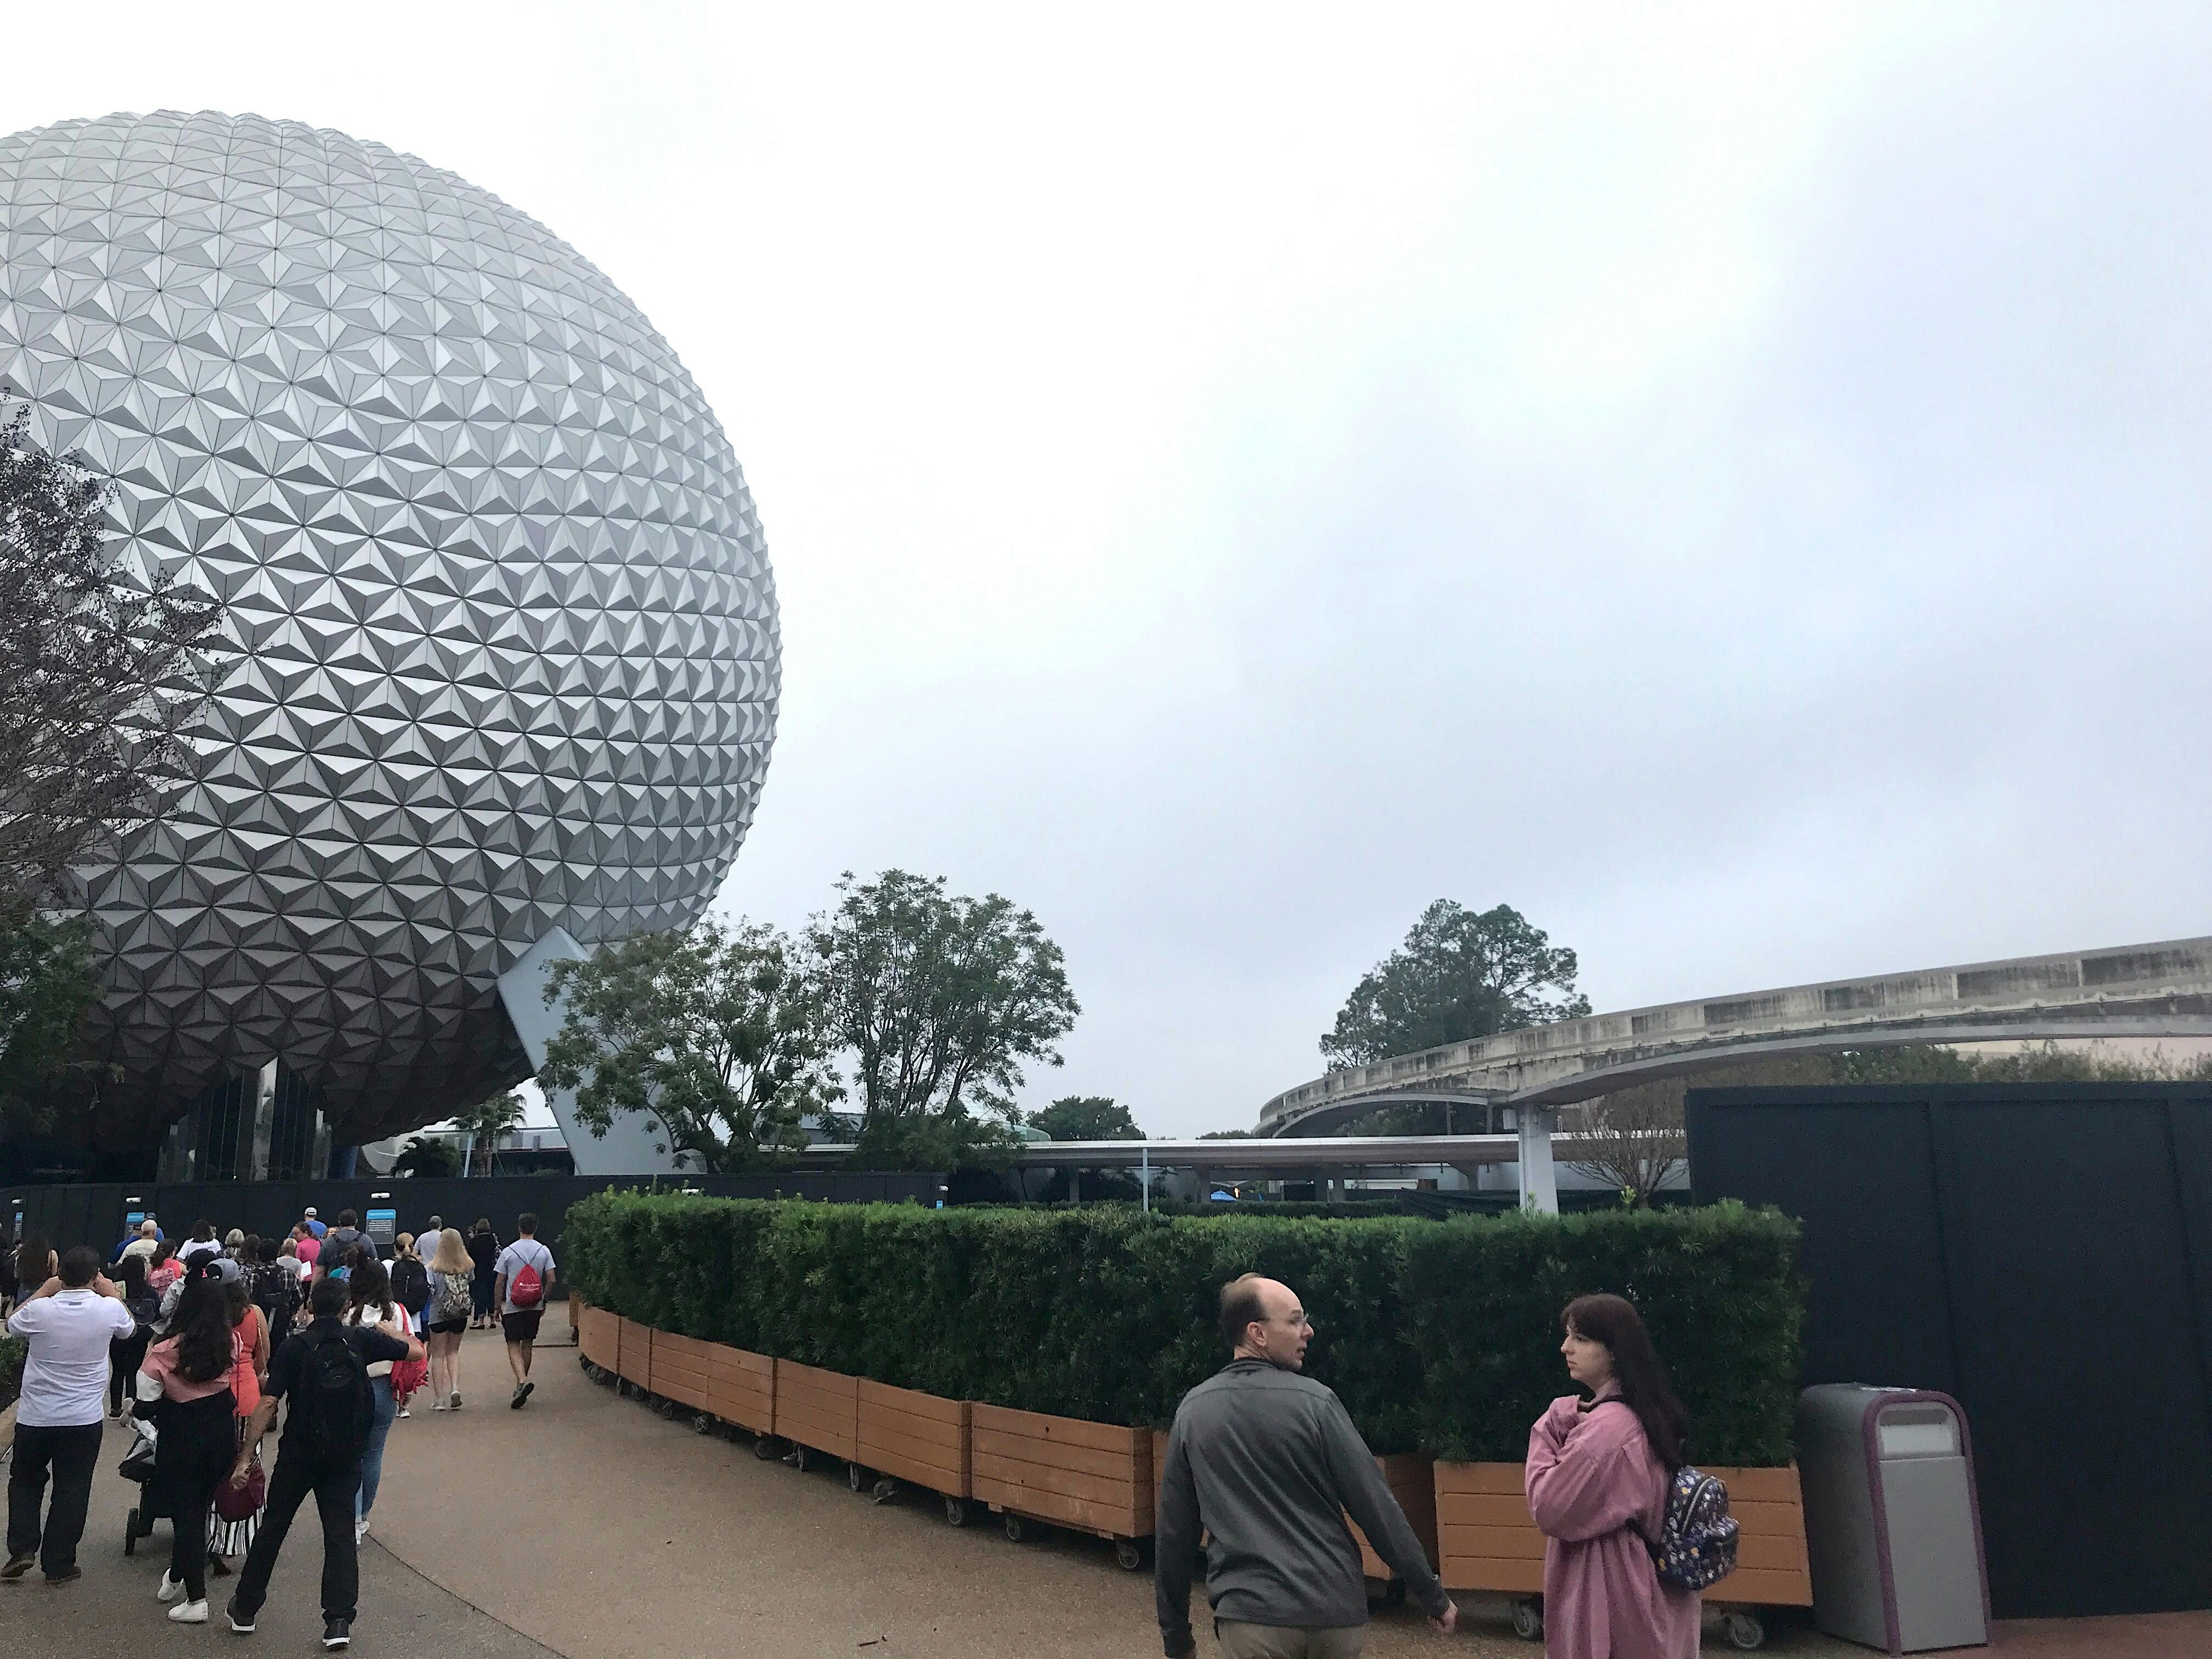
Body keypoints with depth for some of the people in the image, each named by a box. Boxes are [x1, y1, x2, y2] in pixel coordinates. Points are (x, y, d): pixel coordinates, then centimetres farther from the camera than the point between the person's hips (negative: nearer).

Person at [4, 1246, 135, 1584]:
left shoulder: (40, 1310, -15)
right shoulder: (109, 1309, -13)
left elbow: (11, 1325, 10)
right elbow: (128, 1328, 12)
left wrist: (43, 1291, 12)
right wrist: (112, 1293, 17)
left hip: (34, 1417, 1)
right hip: (84, 1419, 0)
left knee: (25, 1480, 24)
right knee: (71, 1490, 9)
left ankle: (22, 1548, 15)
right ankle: (58, 1564, 15)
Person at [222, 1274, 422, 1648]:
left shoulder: (293, 1347, -9)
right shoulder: (362, 1340, -5)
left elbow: (268, 1403, -13)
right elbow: (415, 1350, 5)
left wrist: (246, 1456, -9)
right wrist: (383, 1329, 20)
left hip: (297, 1455, 0)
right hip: (345, 1458, 1)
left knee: (272, 1528, 17)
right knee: (340, 1534, 5)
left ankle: (244, 1610, 30)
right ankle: (339, 1620, 0)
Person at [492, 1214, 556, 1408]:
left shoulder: (508, 1252, -5)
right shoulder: (544, 1251, 0)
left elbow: (499, 1283, -3)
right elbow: (551, 1280, -2)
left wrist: (498, 1307, 7)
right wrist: (544, 1301, 13)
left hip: (512, 1307, -3)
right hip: (535, 1307, 3)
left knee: (513, 1346, -1)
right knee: (527, 1345, 13)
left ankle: (523, 1380, -23)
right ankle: (520, 1388, 21)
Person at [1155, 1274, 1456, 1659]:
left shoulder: (1192, 1411, 1)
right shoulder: (1315, 1402, -8)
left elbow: (1174, 1530, 6)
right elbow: (1376, 1506, -6)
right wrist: (1434, 1597, 4)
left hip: (1252, 1616, 0)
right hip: (1335, 1611, 0)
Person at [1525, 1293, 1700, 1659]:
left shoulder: (1607, 1426, -25)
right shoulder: (1645, 1413, 5)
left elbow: (1549, 1510, -20)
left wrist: (1553, 1430, -12)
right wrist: (1569, 1426, 6)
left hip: (1607, 1590, -9)